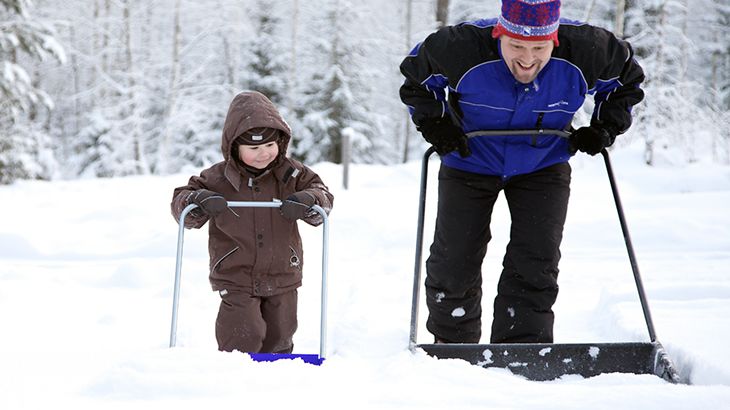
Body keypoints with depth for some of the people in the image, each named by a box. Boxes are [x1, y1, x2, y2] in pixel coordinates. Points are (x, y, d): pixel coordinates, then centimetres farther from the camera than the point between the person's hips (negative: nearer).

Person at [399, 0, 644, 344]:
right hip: (470, 162, 0)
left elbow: (625, 80, -2)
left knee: (536, 263, -8)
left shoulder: (585, 52, -26)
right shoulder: (462, 48, -31)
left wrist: (605, 128, -12)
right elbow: (417, 75, -8)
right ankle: (451, 341, 26)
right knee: (453, 261, 3)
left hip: (543, 165, 1)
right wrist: (434, 123, -17)